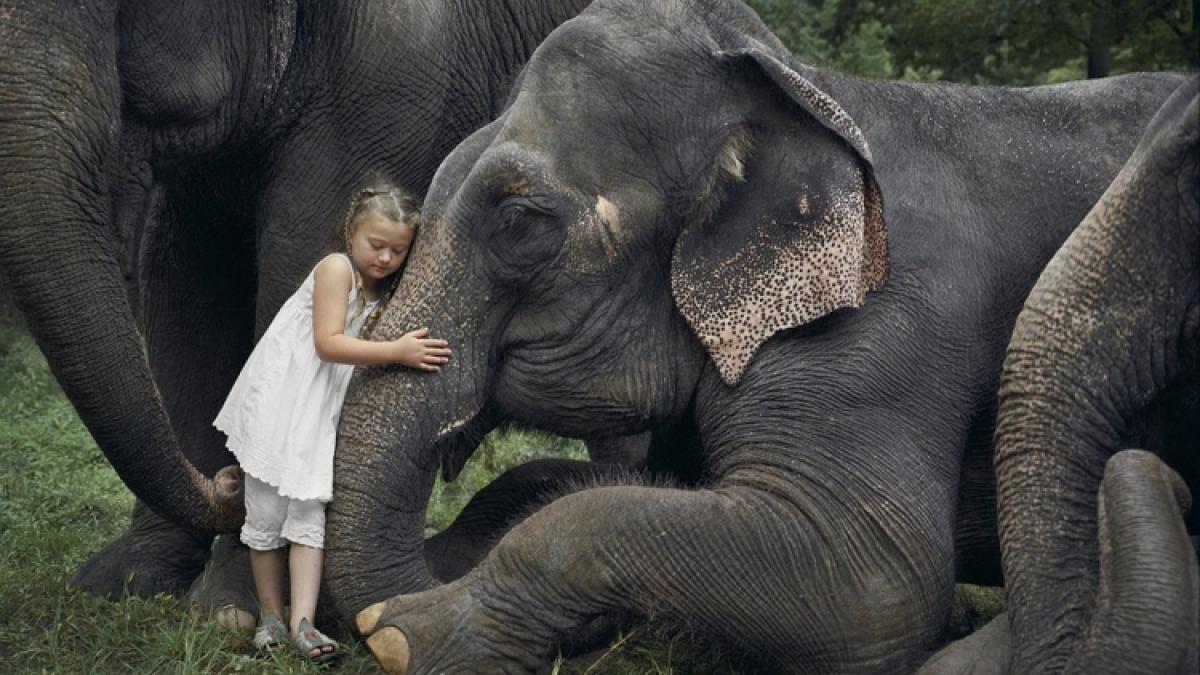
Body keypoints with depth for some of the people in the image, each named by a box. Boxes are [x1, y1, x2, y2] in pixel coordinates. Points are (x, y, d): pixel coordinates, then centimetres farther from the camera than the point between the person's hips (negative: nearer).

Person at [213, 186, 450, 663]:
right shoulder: (337, 268, -13)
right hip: (278, 402, -6)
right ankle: (270, 618, 12)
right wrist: (395, 351, -26)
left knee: (309, 512, -3)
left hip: (320, 414, 6)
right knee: (268, 513, 1)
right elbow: (327, 342, -21)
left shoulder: (384, 293, 11)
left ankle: (302, 622, -9)